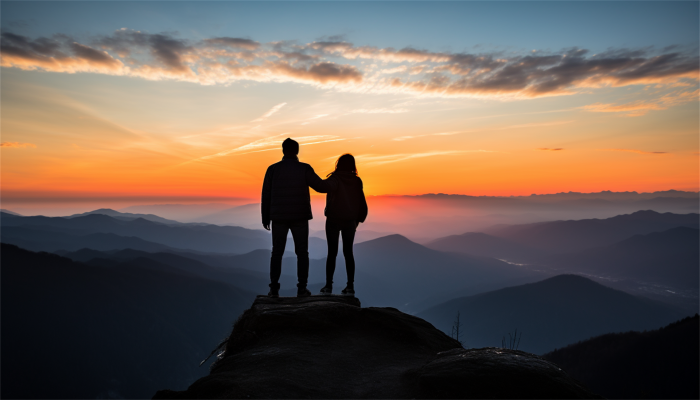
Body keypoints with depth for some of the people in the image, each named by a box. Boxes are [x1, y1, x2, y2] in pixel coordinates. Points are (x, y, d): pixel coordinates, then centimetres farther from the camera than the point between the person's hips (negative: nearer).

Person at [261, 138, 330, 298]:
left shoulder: (272, 169, -2)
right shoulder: (304, 168, -6)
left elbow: (266, 195, 0)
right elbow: (320, 187, -1)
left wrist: (265, 217, 10)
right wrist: (333, 184, 21)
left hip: (279, 217, 1)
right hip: (300, 217, -1)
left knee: (277, 253, 11)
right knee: (302, 253, 9)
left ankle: (274, 288, 7)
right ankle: (302, 288, 5)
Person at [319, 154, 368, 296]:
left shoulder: (335, 178, -10)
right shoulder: (356, 181, 0)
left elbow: (325, 187, -35)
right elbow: (361, 202, 3)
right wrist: (359, 219, 14)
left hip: (333, 220, -3)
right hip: (350, 221, 3)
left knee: (332, 252, 4)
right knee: (348, 252, 9)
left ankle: (328, 285, 2)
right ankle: (350, 286, 5)